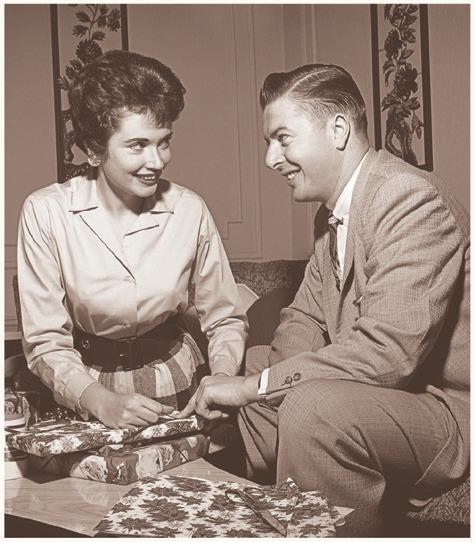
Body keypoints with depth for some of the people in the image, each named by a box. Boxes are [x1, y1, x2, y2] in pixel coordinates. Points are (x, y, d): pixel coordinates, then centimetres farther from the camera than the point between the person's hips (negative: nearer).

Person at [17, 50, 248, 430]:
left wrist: (221, 380, -16)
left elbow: (226, 319, 3)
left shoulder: (190, 210, -5)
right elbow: (46, 343, -9)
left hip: (175, 384, 2)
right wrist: (102, 401, -25)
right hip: (86, 394, -1)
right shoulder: (46, 213, -10)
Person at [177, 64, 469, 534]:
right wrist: (255, 379, -10)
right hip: (371, 392, 9)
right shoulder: (331, 213, 9)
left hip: (448, 407, -9)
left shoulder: (411, 200, -22)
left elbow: (390, 350, -30)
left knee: (313, 406, -33)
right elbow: (305, 317, 11)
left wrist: (254, 385, -23)